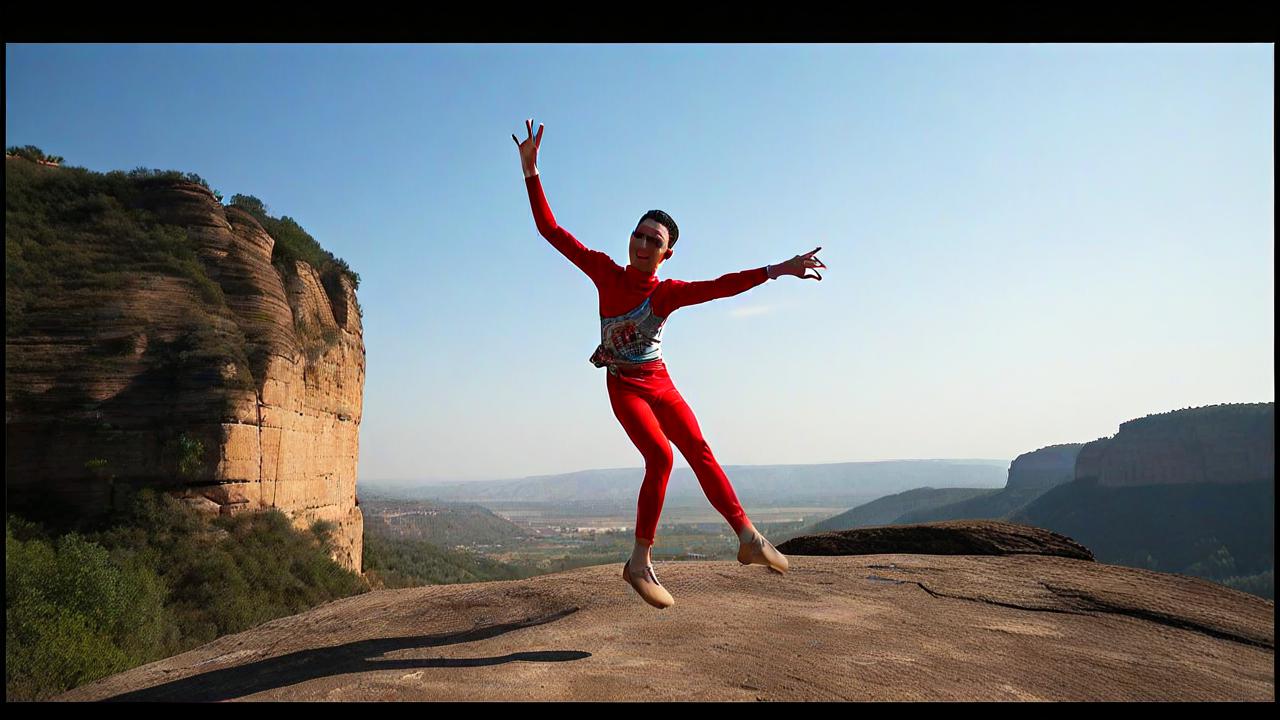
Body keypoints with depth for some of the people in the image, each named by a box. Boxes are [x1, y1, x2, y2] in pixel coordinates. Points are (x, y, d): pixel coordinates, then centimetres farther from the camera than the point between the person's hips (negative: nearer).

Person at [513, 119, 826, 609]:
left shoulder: (669, 293, -5)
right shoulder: (605, 271, -7)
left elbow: (722, 286, -17)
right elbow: (549, 229, -8)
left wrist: (776, 270, -28)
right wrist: (531, 170, -14)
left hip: (659, 383, 3)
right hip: (624, 385, -3)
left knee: (699, 451, -4)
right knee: (660, 455, -21)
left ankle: (748, 538, -1)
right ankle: (640, 562, -16)